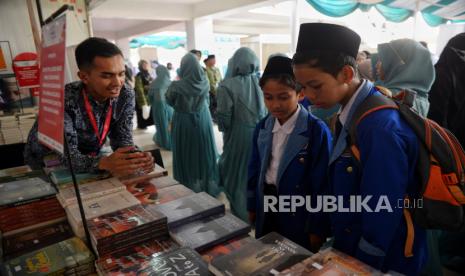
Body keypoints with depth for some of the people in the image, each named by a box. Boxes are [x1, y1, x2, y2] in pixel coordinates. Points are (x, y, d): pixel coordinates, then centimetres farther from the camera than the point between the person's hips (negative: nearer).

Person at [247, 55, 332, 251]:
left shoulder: (317, 130, -19)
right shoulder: (262, 128, -1)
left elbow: (321, 184, -15)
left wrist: (317, 228, -11)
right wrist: (252, 206, 11)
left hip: (298, 215, -5)